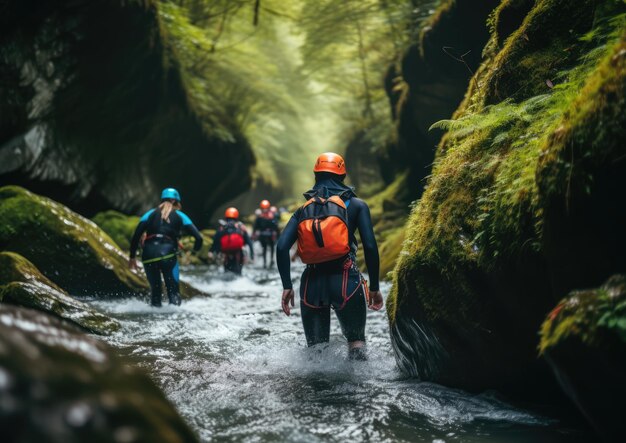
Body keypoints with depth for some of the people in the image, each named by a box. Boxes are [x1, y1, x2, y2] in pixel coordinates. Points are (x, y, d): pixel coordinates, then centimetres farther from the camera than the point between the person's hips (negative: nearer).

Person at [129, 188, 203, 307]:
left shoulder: (150, 214, 18)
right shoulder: (180, 216, 15)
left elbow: (136, 236, 7)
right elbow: (198, 237, 5)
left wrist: (132, 257, 11)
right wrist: (195, 251, 22)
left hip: (148, 254, 2)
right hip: (168, 254, -2)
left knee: (155, 290, 17)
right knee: (173, 290, 2)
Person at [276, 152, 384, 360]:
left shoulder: (303, 210, 15)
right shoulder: (356, 204, 8)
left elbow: (282, 247, 1)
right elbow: (370, 246, -2)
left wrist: (287, 286, 3)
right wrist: (374, 286, 4)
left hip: (311, 283, 2)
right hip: (345, 279, -2)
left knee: (315, 346, 13)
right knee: (356, 339, 11)